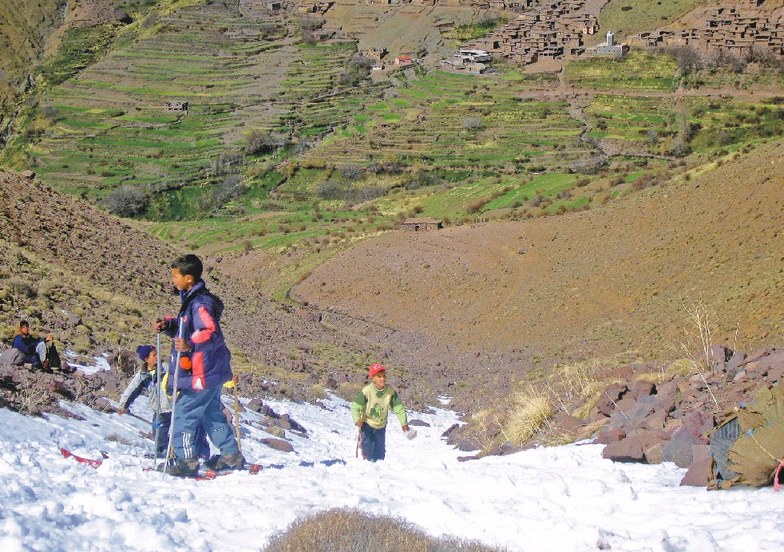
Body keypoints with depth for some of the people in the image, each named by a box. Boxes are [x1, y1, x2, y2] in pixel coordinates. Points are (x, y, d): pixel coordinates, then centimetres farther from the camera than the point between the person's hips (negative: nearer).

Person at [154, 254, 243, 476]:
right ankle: (231, 455, 26)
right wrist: (167, 324, 8)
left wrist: (191, 345, -45)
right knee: (211, 413, 20)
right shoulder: (192, 300, 12)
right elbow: (185, 327, 25)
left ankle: (186, 460, -2)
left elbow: (213, 334, -31)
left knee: (183, 414, -5)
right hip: (211, 371, 11)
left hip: (202, 374, -11)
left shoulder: (200, 304, -20)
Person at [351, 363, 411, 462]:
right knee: (369, 454, -12)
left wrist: (404, 423, -16)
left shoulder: (390, 391, -16)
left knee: (380, 452, 12)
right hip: (366, 424, -4)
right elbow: (356, 407, -23)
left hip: (381, 425, 4)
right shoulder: (366, 391, -25)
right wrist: (357, 420, -40)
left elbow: (398, 408, -9)